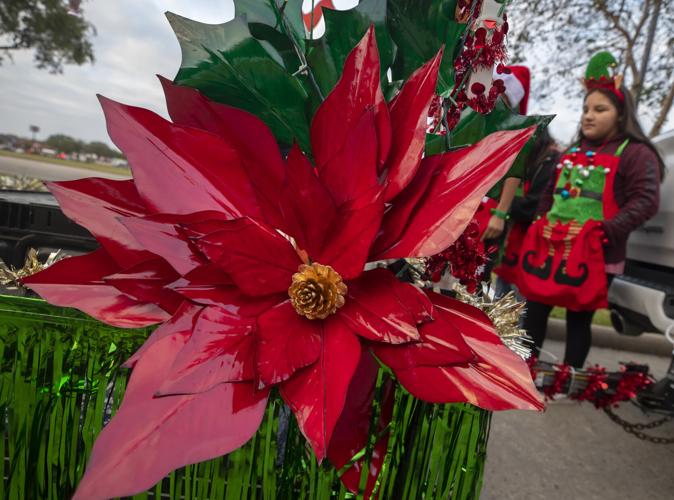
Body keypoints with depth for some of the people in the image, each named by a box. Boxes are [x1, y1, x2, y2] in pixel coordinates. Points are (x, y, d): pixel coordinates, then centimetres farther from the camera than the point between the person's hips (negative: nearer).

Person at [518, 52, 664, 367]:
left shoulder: (636, 154, -2)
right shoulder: (574, 152, 19)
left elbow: (645, 201, -12)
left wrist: (606, 231, -21)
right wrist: (541, 223, 13)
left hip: (594, 255, -6)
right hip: (551, 248, 7)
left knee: (579, 318, 4)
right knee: (535, 310, 9)